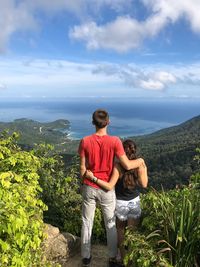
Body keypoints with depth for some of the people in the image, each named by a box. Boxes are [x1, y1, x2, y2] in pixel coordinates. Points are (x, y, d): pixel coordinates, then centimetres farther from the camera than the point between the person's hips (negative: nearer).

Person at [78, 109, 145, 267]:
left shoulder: (85, 142, -12)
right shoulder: (115, 141, -17)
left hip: (89, 188, 2)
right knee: (111, 224, 18)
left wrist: (85, 183, 11)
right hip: (106, 189, -1)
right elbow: (127, 165, -15)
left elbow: (82, 169, -6)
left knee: (87, 223, 19)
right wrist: (140, 161, 5)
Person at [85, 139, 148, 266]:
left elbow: (109, 186, -23)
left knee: (121, 231, 22)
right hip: (135, 202, 2)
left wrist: (93, 177, -24)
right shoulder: (140, 165, -13)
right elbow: (144, 184, -3)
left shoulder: (118, 166, -21)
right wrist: (145, 170, 10)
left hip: (120, 203, -1)